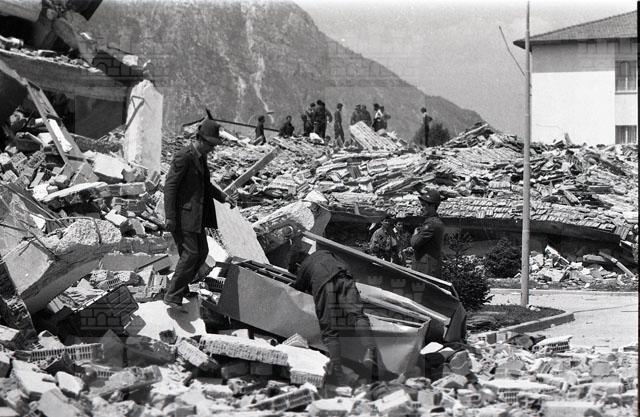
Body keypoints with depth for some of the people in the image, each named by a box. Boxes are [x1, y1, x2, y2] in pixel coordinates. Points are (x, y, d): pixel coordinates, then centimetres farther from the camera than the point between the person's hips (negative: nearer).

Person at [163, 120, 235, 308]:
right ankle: (172, 296, -8)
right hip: (182, 213, -10)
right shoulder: (184, 156, -18)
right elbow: (170, 186, -20)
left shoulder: (201, 156, 11)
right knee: (190, 253, -13)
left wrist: (222, 196, 15)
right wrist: (170, 217, -23)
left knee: (202, 252, 12)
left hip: (196, 213, 10)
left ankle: (180, 287, 24)